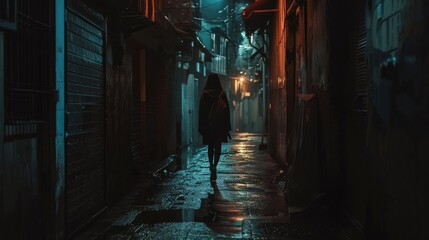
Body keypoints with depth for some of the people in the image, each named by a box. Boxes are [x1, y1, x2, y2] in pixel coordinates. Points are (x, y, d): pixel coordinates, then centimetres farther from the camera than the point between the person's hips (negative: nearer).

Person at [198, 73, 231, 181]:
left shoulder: (204, 95, -3)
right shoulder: (222, 94, -5)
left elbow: (201, 112, -2)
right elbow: (227, 111, -4)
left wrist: (201, 128, 4)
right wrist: (227, 127, 2)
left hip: (207, 125, 1)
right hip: (220, 124, -1)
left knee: (210, 146, 16)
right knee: (218, 146, 1)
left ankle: (212, 165, 21)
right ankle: (214, 166, -16)